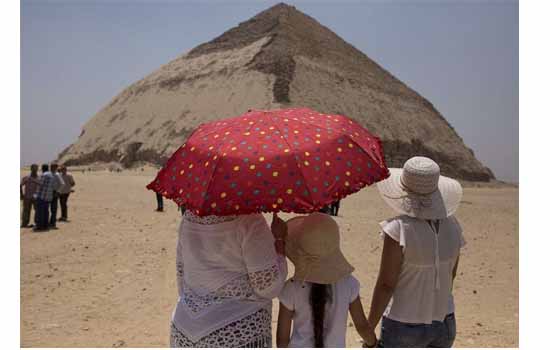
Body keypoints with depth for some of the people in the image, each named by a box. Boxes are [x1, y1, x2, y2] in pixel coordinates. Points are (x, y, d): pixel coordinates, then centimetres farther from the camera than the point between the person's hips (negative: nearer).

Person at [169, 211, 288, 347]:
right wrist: (279, 239, -4)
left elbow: (182, 277, 11)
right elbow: (268, 288, -16)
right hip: (236, 335, -6)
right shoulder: (249, 220, -19)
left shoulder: (189, 215, 2)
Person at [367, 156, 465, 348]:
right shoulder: (452, 225, -7)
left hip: (404, 326, -5)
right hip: (444, 323, 6)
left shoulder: (398, 229, -25)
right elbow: (450, 275, 5)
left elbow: (385, 284, -21)